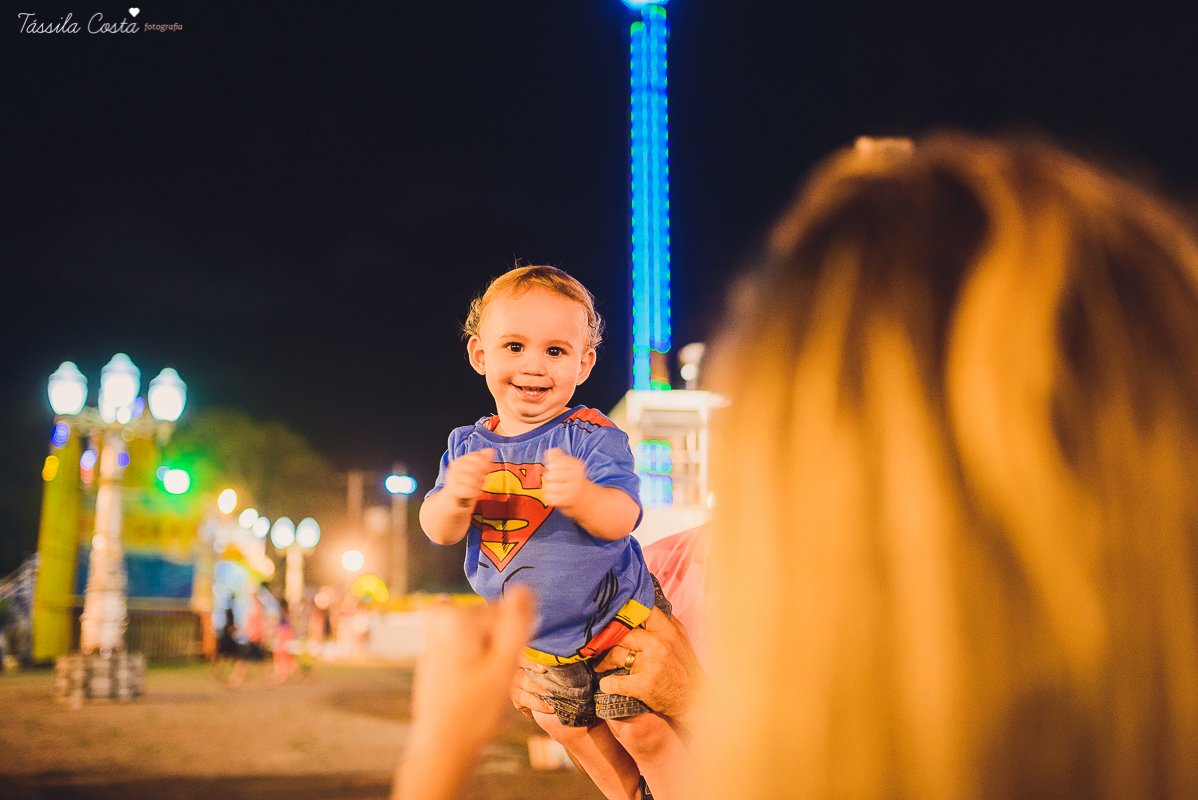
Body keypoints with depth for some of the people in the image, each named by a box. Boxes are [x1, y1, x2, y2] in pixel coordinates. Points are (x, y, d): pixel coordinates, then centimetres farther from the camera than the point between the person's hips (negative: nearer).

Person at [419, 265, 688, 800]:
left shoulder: (592, 437, -20)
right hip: (536, 640, 5)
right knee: (567, 727, 22)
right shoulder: (468, 446, -7)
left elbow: (621, 519, -31)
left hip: (615, 618, -5)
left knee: (641, 728, 1)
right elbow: (439, 532, -14)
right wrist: (454, 498, -38)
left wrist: (581, 495, -54)